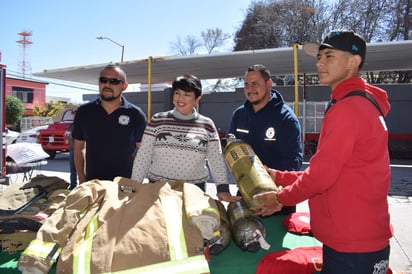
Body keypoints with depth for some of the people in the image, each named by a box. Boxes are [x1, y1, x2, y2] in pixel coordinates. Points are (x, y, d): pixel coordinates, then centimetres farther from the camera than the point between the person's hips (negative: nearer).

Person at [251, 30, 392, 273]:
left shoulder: (348, 108, -20)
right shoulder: (363, 104, 13)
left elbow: (322, 175, -20)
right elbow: (329, 172, 14)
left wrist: (281, 198, -3)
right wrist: (279, 177, 11)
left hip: (354, 247, -9)